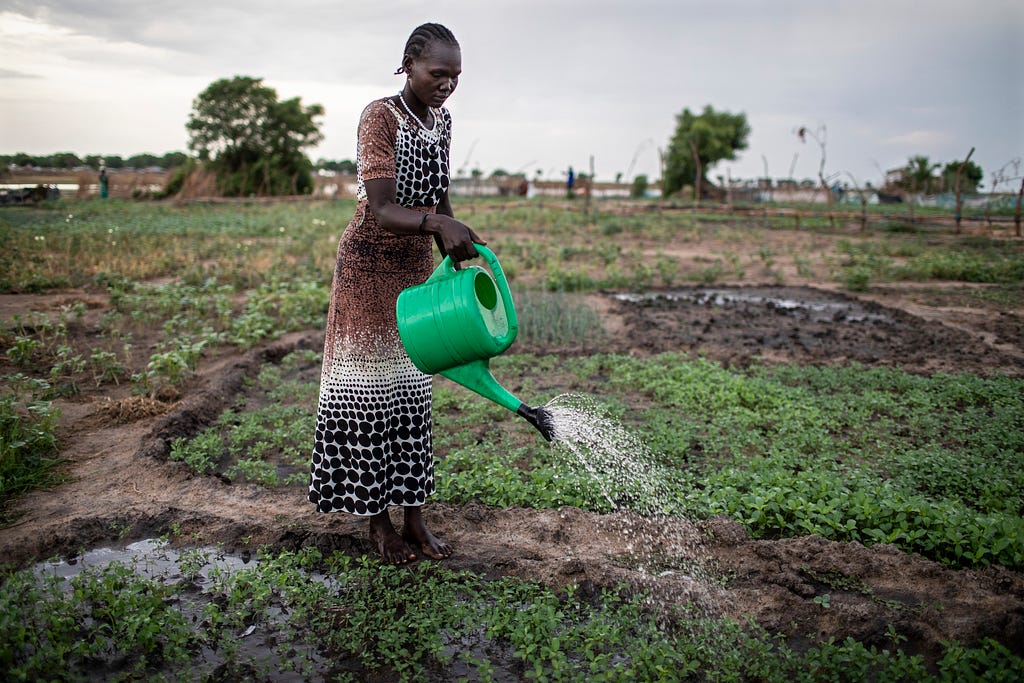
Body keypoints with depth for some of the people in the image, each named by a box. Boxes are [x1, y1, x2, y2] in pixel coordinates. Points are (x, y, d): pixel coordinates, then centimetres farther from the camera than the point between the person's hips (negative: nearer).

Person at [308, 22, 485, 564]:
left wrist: (452, 255, 11)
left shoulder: (441, 120, 6)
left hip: (416, 266, 7)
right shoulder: (380, 117, -17)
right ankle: (378, 520, 13)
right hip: (369, 265, -7)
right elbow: (381, 212, -28)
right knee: (369, 384, 0)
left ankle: (414, 517, 17)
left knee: (412, 387, 8)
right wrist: (436, 222, -45)